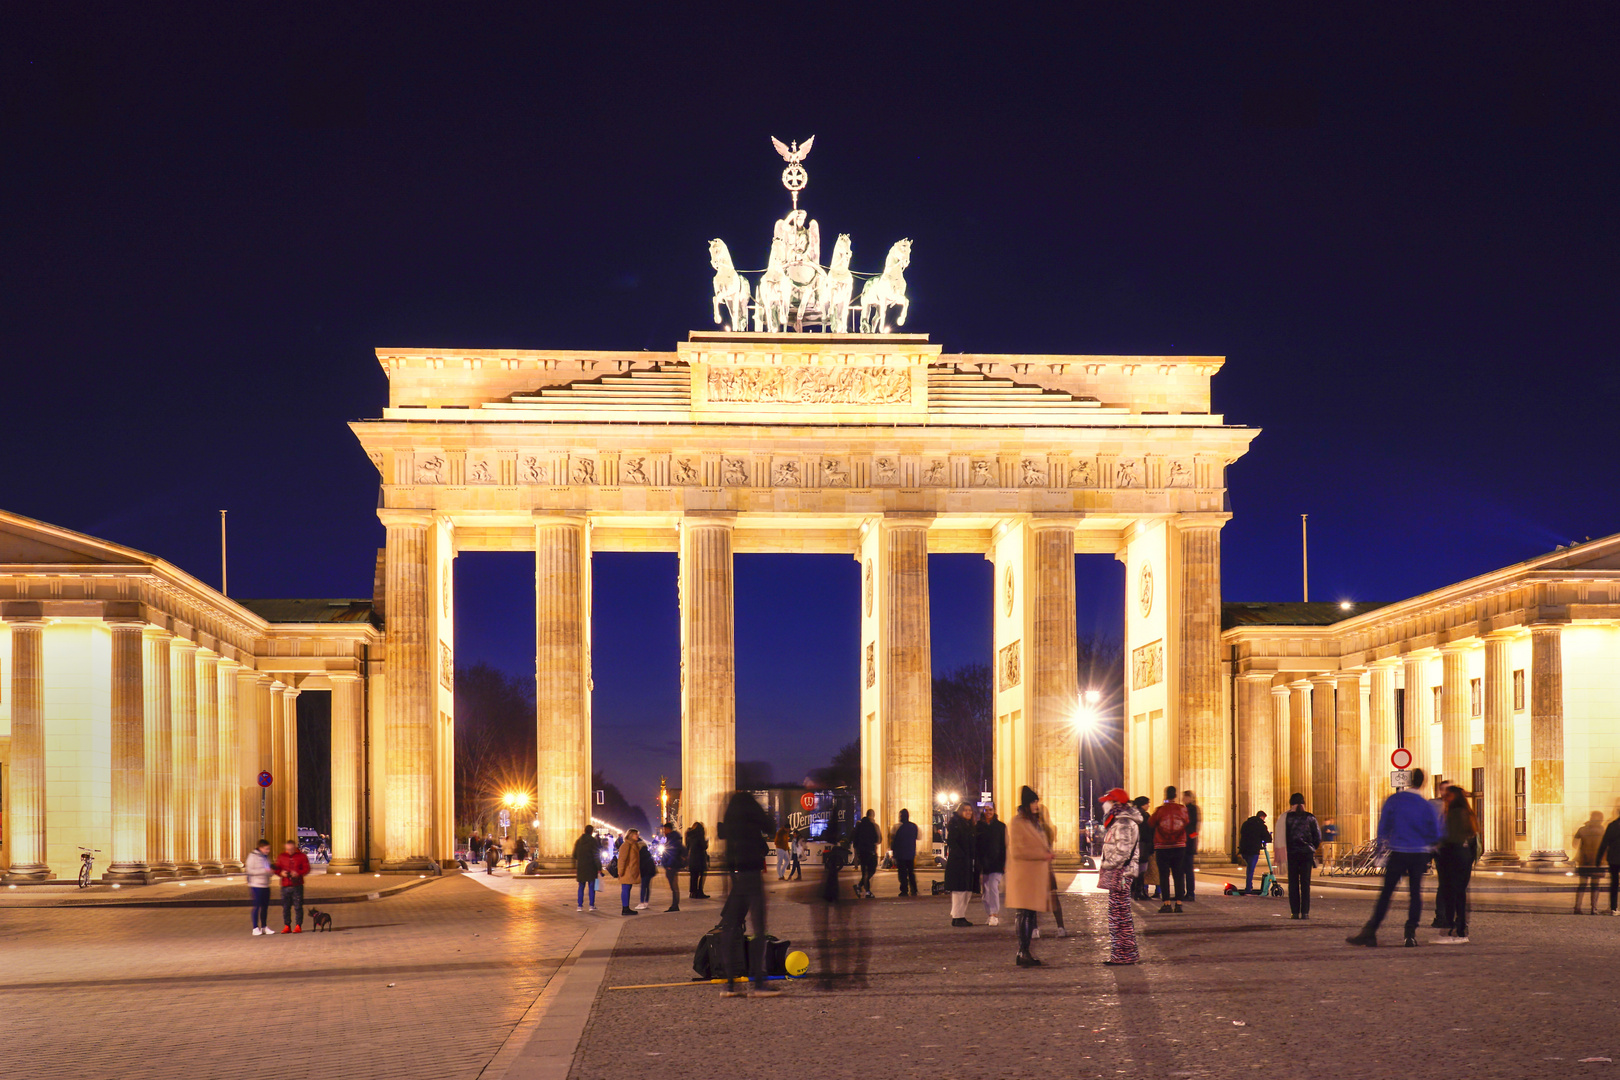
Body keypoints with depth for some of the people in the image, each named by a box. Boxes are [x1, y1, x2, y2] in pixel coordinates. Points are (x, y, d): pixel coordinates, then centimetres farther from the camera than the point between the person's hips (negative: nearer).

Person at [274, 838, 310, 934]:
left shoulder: (301, 856, 3)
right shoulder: (281, 857, 11)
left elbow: (307, 869, 0)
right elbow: (277, 869, 14)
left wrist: (298, 873, -17)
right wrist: (281, 873, -8)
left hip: (297, 886, -3)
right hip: (285, 886, 3)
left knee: (298, 906, -3)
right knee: (285, 907, 3)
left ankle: (298, 926, 3)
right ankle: (287, 926, 11)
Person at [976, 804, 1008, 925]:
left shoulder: (1000, 826, 5)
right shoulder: (979, 826, 7)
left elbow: (1005, 846, 5)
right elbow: (975, 846, 6)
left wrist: (1005, 862, -1)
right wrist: (977, 863, -1)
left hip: (996, 863, -2)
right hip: (983, 863, 2)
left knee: (993, 886, -14)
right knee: (985, 889, 4)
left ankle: (995, 915, -14)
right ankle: (989, 915, 12)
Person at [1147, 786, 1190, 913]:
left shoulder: (1160, 810, -9)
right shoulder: (1182, 809, -1)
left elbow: (1150, 823, 2)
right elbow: (1186, 823, 12)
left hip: (1162, 847, -2)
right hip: (1179, 846, 2)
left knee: (1164, 875, 1)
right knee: (1179, 875, 8)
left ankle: (1167, 903, -5)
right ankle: (1178, 902, 4)